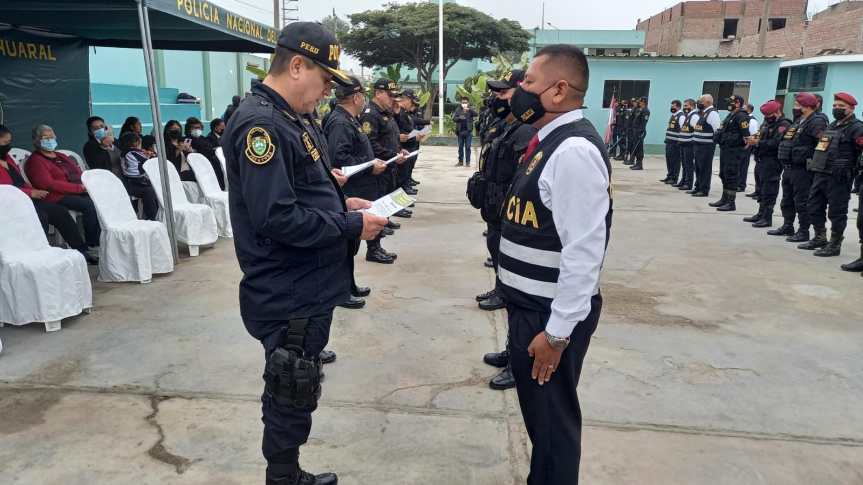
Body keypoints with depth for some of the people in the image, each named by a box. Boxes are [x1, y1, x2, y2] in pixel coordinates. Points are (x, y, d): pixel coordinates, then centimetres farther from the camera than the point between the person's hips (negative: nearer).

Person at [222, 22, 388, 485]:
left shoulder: (294, 120, 12)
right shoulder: (260, 123, -21)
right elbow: (277, 218, -28)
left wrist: (342, 204, 5)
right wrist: (352, 227, -19)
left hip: (307, 288, 10)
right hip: (289, 296, -10)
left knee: (295, 393, 22)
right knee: (292, 397, 6)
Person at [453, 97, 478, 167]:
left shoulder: (470, 110, 3)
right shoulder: (458, 110, 6)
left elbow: (475, 114, -13)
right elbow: (454, 118, 0)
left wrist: (469, 109, -27)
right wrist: (459, 118, -20)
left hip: (468, 131, -2)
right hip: (460, 131, 2)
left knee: (468, 147, 0)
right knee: (460, 147, 8)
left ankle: (468, 162, 4)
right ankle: (460, 161, 16)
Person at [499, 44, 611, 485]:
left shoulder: (573, 150, -22)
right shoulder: (551, 140, 9)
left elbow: (584, 251, -26)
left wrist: (557, 332, -22)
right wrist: (533, 316, 19)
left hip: (552, 314, -9)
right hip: (532, 303, 10)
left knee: (552, 417, 8)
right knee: (539, 410, 24)